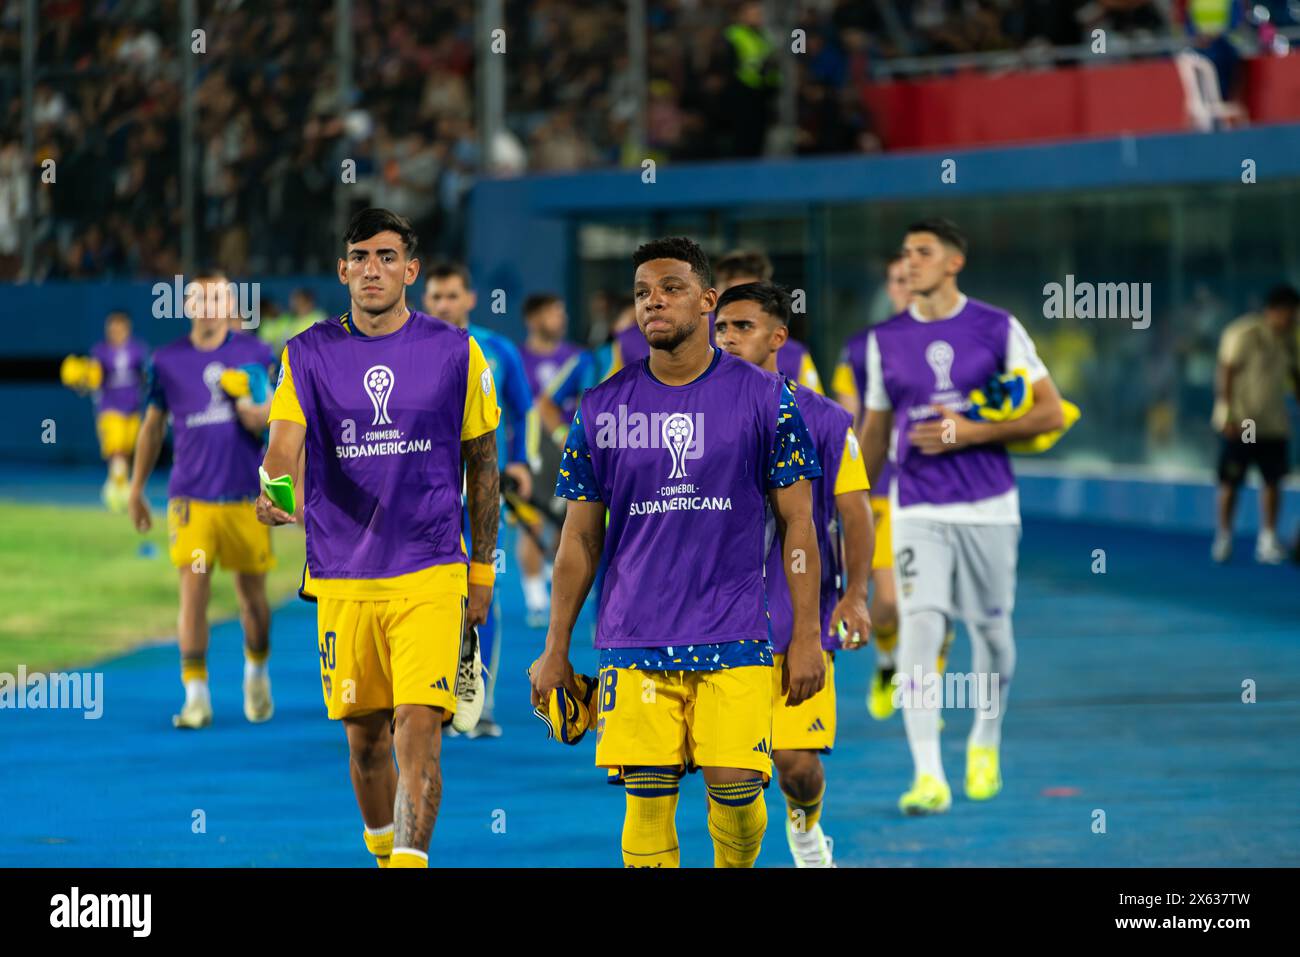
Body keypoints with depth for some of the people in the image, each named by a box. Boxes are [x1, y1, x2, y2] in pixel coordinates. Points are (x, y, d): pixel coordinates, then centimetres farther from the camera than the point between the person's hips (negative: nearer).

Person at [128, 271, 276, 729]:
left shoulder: (256, 355, 2)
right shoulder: (167, 361, 4)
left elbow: (271, 423, 6)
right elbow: (153, 426, 14)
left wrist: (255, 411, -17)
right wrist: (136, 491, 14)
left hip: (246, 498, 0)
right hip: (191, 498, 0)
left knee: (252, 595, 8)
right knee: (193, 591, -10)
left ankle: (257, 674, 34)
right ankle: (196, 697, -7)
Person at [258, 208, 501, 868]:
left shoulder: (455, 352, 2)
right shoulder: (308, 355, 3)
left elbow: (481, 462, 9)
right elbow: (285, 443, -10)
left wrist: (482, 569, 8)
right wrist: (276, 492, -34)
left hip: (431, 574, -2)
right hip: (341, 577, 2)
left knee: (419, 727, -16)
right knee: (365, 735, 11)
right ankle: (384, 854, 33)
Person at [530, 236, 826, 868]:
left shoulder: (763, 398, 2)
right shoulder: (603, 408, 6)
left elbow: (797, 521, 3)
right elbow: (581, 538, 11)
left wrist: (806, 636, -2)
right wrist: (555, 649, 8)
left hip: (735, 638, -1)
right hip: (634, 644, 2)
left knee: (736, 789, -9)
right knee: (647, 799, -4)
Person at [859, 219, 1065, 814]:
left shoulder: (998, 329, -1)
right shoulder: (885, 341, 6)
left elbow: (1051, 413, -2)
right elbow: (874, 430, 16)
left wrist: (971, 433, -13)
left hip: (988, 507, 0)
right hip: (917, 512, 0)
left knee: (991, 631, 10)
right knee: (918, 631, -15)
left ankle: (985, 743, 37)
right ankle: (928, 777, -18)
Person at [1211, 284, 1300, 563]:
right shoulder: (1244, 334, -14)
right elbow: (1226, 374, -14)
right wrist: (1229, 416, -17)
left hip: (1273, 424, 7)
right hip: (1240, 423, -7)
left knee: (1273, 481, 1)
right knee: (1230, 482, -1)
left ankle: (1268, 540, 4)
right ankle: (1223, 538, 9)